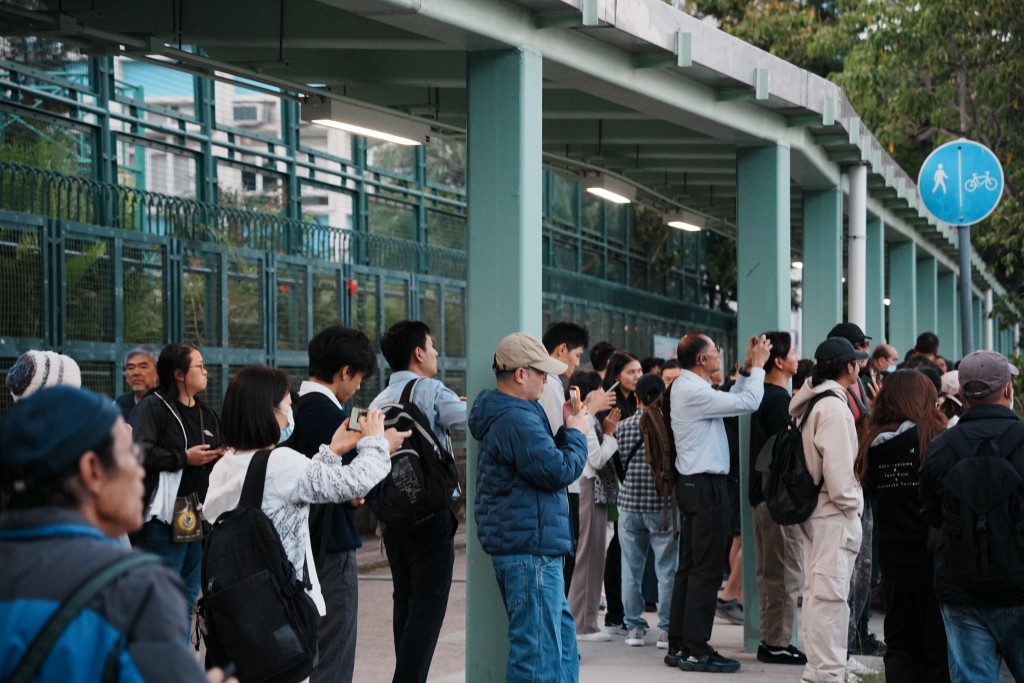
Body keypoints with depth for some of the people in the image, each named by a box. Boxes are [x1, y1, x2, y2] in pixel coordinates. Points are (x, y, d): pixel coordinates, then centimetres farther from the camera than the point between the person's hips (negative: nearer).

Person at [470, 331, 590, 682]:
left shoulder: (503, 414, 16)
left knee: (561, 635, 18)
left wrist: (566, 430, 10)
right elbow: (558, 471, -20)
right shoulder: (518, 420, -19)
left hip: (518, 544, 11)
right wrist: (577, 434, -4)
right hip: (530, 547, -11)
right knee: (538, 645, -8)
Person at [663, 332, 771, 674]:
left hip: (693, 484, 10)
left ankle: (678, 645, 16)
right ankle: (696, 650, -4)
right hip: (706, 486, -10)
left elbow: (731, 401, 17)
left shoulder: (685, 386, 13)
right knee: (706, 569, -6)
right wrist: (757, 366, -6)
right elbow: (748, 403, -19)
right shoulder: (693, 391, -18)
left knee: (689, 567, 12)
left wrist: (746, 370, 13)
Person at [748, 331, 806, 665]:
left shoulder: (763, 396, 14)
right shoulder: (779, 399, -16)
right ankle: (779, 643, -2)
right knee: (786, 573, -5)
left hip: (762, 492, 10)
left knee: (769, 572, 14)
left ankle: (769, 640, 19)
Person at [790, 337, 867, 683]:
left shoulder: (810, 402, 13)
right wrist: (849, 505, -11)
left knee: (820, 589, 16)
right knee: (829, 591, -8)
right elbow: (837, 464, -22)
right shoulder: (834, 407, -17)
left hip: (813, 507, 10)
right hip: (833, 511, -10)